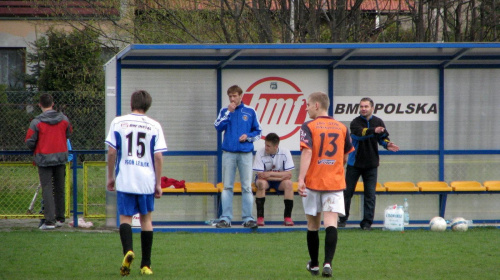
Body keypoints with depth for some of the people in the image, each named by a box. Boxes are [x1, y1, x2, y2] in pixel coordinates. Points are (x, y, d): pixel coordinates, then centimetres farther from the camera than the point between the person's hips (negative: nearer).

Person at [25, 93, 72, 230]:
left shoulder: (36, 122, -12)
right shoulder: (63, 119, 0)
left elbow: (29, 142, -10)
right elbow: (68, 134, 13)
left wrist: (35, 150, 11)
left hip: (44, 159, -4)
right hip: (61, 157, 4)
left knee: (47, 189, -3)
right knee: (59, 189, 14)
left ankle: (49, 220, -10)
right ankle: (60, 218, 20)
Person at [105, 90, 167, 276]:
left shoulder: (118, 122, 1)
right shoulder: (154, 126, 1)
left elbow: (112, 152, 0)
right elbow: (158, 156, -2)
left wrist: (110, 176, 12)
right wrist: (158, 183, 5)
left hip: (124, 179, -1)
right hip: (147, 181, 1)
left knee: (125, 217, 4)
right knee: (146, 219, 12)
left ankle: (128, 250, -24)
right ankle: (146, 265, 14)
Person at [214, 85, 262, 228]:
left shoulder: (250, 112, 8)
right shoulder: (225, 111, 9)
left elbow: (258, 132, 11)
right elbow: (218, 127, -6)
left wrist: (248, 136, -7)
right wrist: (228, 112, -11)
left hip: (245, 153, 0)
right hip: (228, 153, 0)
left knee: (247, 187, -1)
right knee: (227, 187, 1)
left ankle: (248, 218, 1)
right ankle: (225, 218, 2)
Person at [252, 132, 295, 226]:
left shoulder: (285, 152, -14)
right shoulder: (260, 153, -18)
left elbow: (288, 175, -17)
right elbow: (260, 175, -21)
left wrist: (270, 174, -26)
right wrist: (280, 176, -23)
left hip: (280, 181, 1)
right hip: (265, 180, -1)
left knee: (288, 183, -31)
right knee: (261, 183, -35)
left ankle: (287, 217, -23)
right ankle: (260, 217, -31)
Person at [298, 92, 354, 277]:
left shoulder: (309, 127, -4)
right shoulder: (342, 128, 8)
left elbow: (307, 152, -18)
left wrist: (301, 179, -24)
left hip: (313, 181, -2)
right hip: (335, 182, 2)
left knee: (313, 225, 13)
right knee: (331, 223, -7)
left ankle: (314, 264, 24)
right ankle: (327, 263, -24)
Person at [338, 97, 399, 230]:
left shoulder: (378, 122, 3)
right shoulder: (355, 122, -9)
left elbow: (383, 138, 14)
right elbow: (359, 133, -29)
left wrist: (387, 144, -8)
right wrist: (373, 130, -45)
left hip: (371, 164, 2)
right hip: (354, 163, -2)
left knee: (370, 195, 0)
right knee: (347, 192, 4)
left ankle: (367, 222, 5)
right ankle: (343, 219, 16)